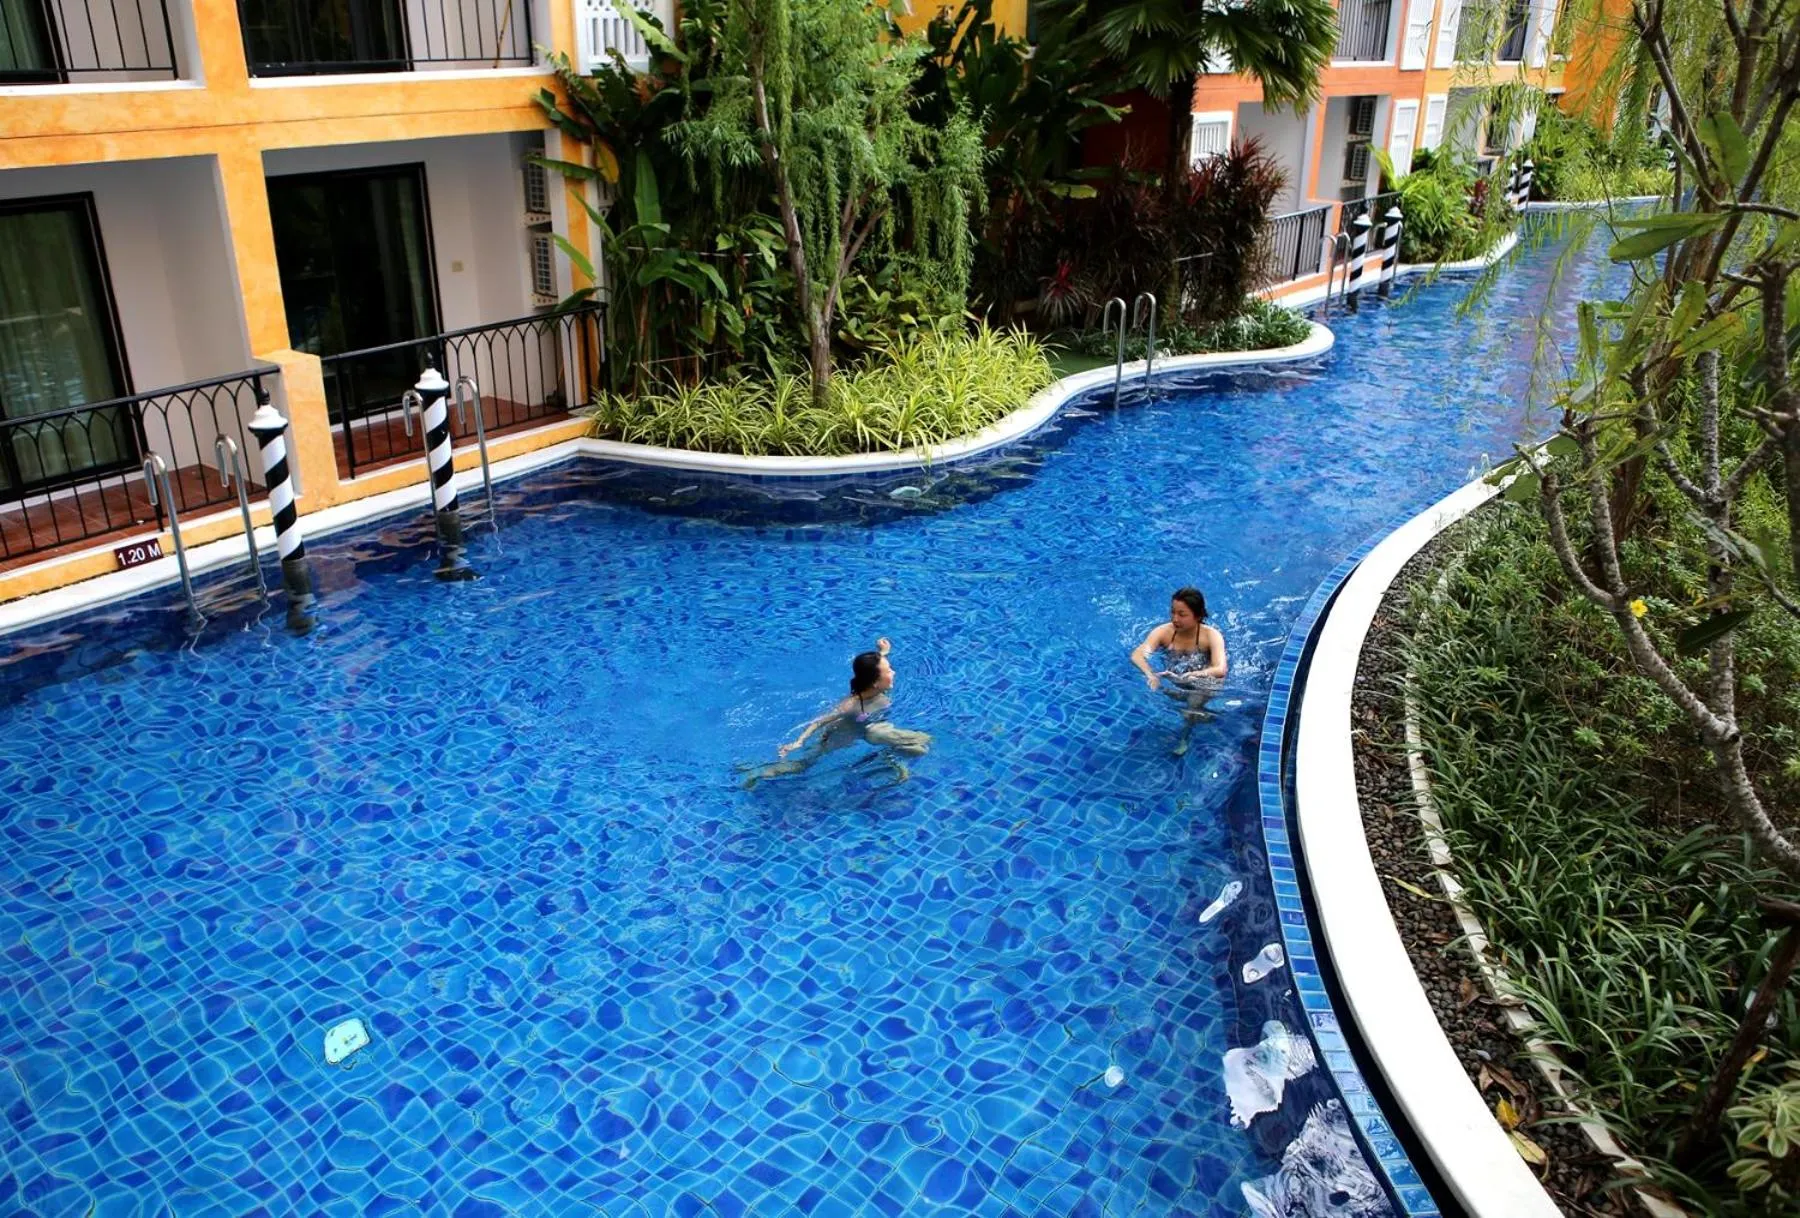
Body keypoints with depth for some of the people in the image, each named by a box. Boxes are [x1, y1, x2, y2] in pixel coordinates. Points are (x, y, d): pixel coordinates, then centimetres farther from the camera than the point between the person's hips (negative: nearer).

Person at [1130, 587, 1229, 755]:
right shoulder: (1164, 632, -11)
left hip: (1202, 686, -4)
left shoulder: (1211, 636, -18)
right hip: (1171, 684, 4)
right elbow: (1137, 655, -25)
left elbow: (1220, 670, -32)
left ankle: (1184, 735, -8)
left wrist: (1190, 676, -46)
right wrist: (1150, 674, -45)